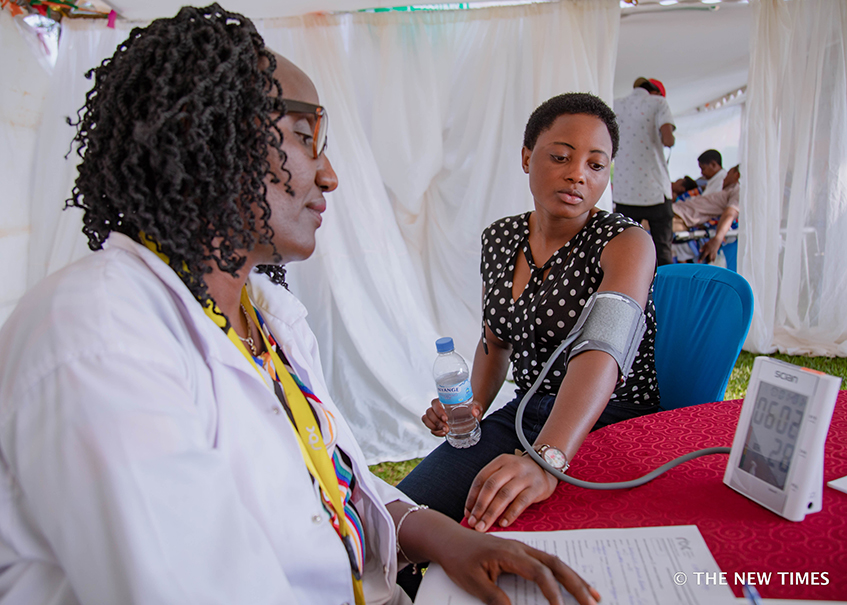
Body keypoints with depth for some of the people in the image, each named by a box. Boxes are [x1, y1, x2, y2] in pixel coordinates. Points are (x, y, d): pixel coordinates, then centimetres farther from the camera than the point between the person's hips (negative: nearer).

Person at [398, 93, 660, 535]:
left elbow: (602, 350, -33)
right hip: (527, 413, 5)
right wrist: (473, 406, 0)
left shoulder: (626, 243, -13)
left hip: (615, 421, -4)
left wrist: (546, 459, -48)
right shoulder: (499, 240, 5)